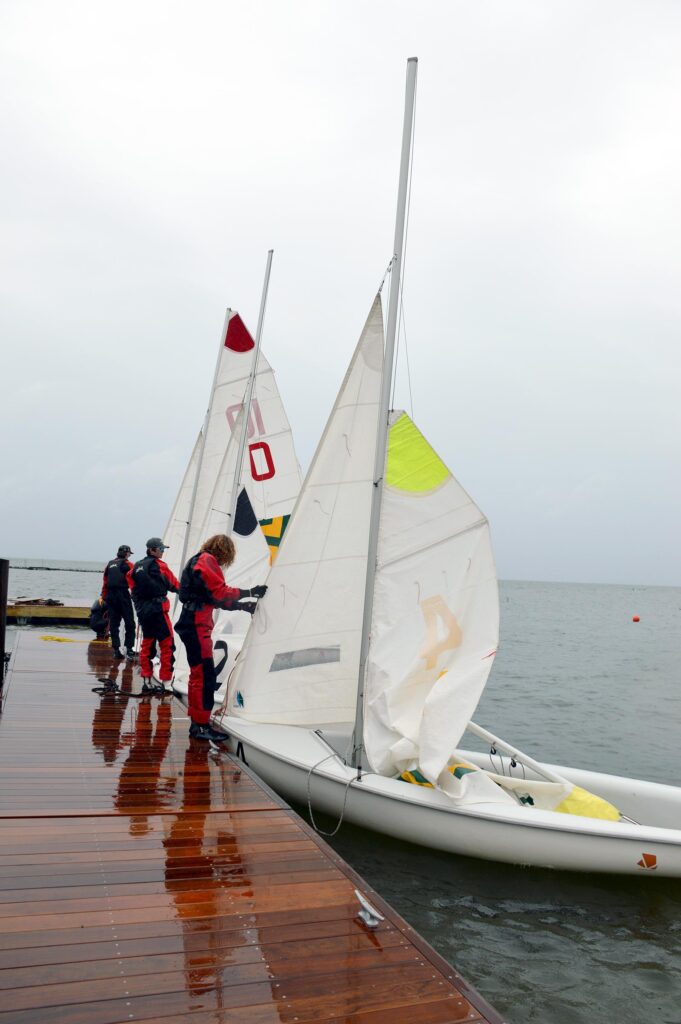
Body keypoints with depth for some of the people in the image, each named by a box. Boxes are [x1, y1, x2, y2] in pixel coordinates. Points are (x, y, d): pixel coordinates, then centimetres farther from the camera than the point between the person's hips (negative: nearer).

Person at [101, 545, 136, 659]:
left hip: (110, 596, 5)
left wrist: (104, 597, 20)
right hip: (123, 595, -5)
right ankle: (129, 649, -10)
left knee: (113, 624, 9)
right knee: (129, 623, -1)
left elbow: (105, 582, 16)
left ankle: (116, 650, 9)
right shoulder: (128, 564, 0)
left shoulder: (109, 564, 16)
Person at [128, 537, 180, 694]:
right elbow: (174, 584, 1)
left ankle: (146, 681, 15)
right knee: (167, 645, -3)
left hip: (142, 610, 7)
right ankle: (166, 681, -6)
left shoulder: (137, 566, 12)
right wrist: (178, 588, 20)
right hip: (157, 609, -7)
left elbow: (132, 587, 15)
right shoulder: (158, 565, -6)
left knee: (146, 645, 13)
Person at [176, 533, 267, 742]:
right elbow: (219, 592, -17)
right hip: (197, 625, -11)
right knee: (205, 675, -10)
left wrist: (243, 606, 16)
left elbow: (217, 598, 22)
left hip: (194, 625, 11)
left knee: (198, 674, 13)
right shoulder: (207, 560, -7)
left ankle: (197, 723, 19)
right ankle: (201, 725, -7)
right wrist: (249, 592, -11)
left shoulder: (199, 561, 24)